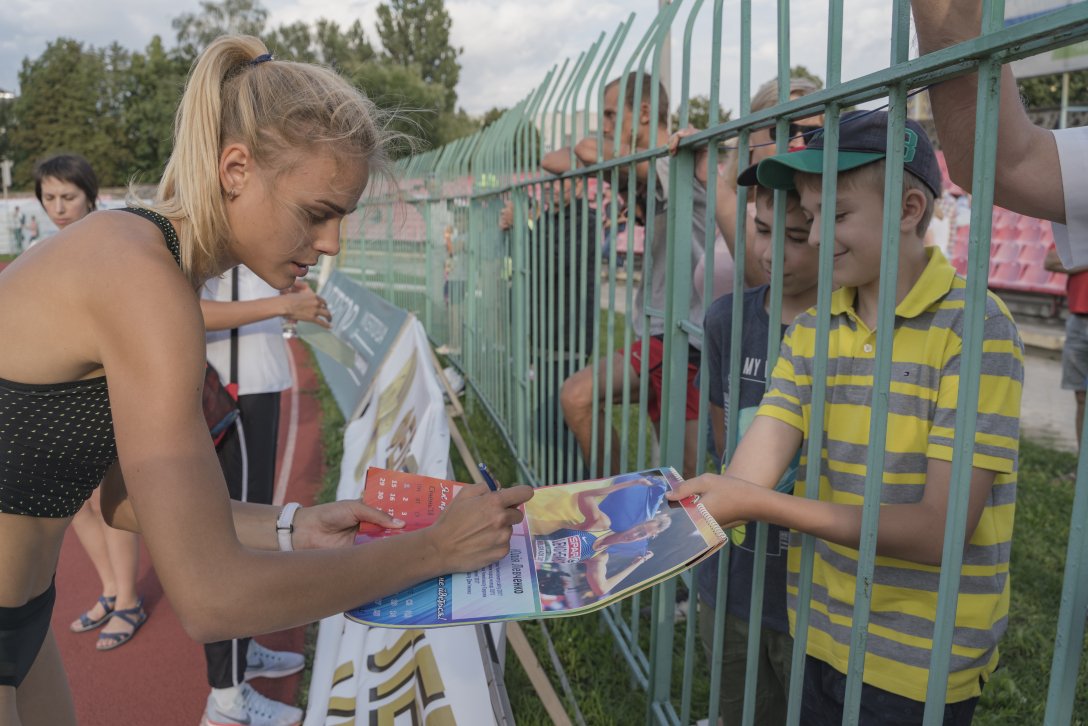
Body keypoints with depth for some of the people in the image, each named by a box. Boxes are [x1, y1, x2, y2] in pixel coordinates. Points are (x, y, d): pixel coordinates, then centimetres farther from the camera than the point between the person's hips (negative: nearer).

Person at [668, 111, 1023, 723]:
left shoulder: (976, 328, -17)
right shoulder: (810, 331, -1)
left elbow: (938, 530, -22)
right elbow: (744, 480, -10)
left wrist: (761, 505, -28)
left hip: (920, 669, -4)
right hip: (817, 641, 5)